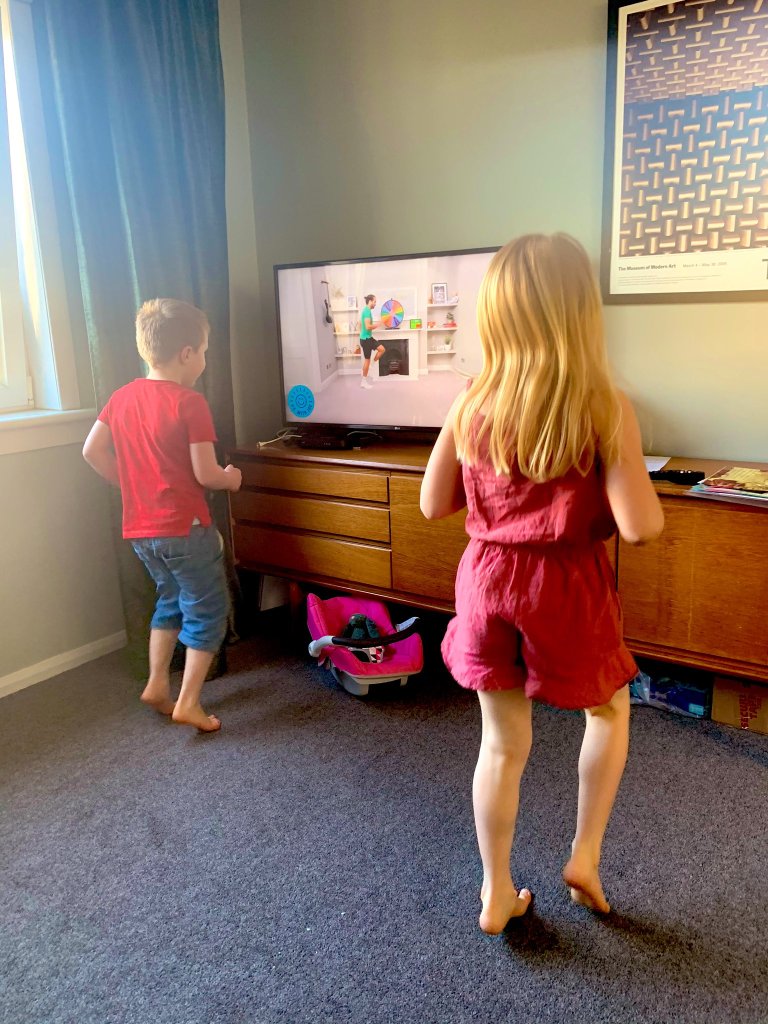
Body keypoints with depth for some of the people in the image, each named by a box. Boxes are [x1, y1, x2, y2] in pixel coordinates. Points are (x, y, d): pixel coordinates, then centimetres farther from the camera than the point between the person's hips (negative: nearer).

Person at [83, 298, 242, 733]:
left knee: (172, 600, 26)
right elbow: (205, 474, -17)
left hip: (140, 528, 7)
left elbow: (92, 450, 7)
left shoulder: (123, 397, 4)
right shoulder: (190, 402, -15)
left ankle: (157, 685, 27)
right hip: (185, 527, -7)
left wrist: (130, 482, 16)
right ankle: (188, 703, 9)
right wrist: (230, 478, 4)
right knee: (208, 611, 8)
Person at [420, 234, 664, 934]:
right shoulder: (607, 409, -15)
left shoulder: (472, 404, -6)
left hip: (487, 582, 3)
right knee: (610, 712, 29)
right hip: (567, 590, -2)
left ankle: (497, 894, 33)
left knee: (504, 743, 18)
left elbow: (433, 505, 1)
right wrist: (637, 491, 3)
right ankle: (585, 856, 32)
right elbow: (641, 528, -18)